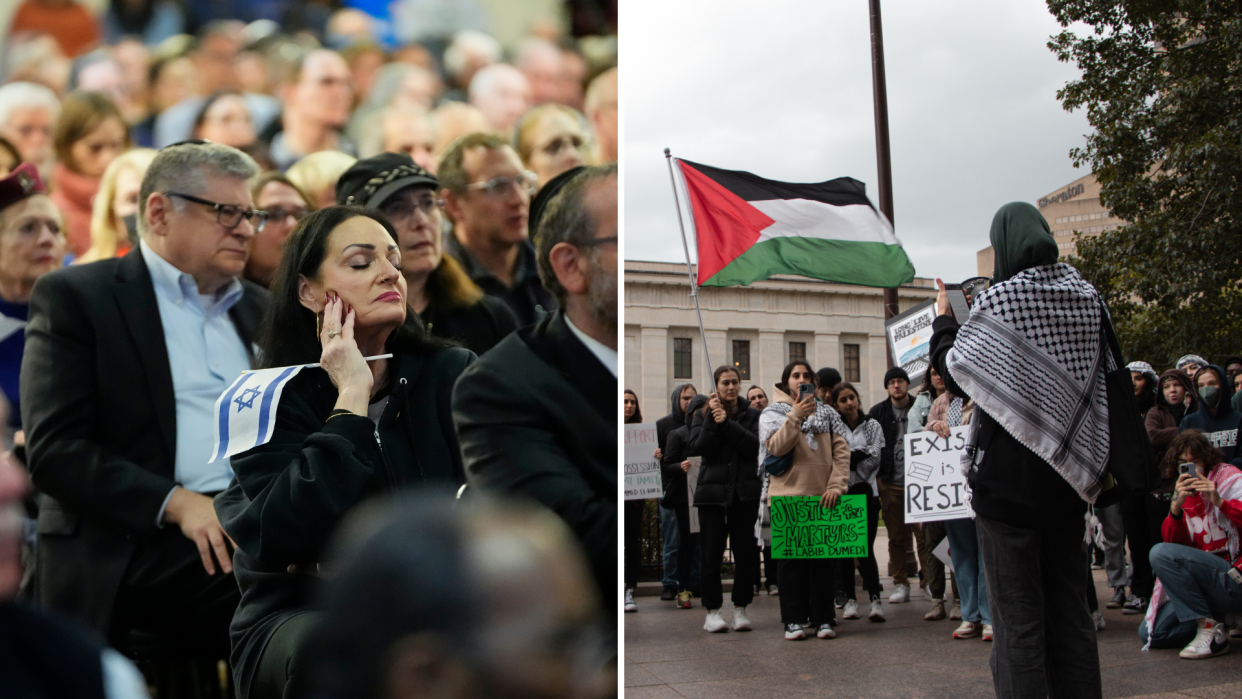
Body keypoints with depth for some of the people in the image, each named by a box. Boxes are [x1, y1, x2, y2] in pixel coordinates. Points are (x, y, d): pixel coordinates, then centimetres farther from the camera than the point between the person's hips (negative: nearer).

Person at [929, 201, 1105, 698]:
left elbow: (955, 375, -8)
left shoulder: (1000, 299, -13)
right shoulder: (1086, 297, 5)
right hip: (1069, 469, 6)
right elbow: (1101, 371, 15)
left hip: (1009, 471, -6)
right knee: (1069, 603, 14)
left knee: (1018, 611, -2)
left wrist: (943, 318, 6)